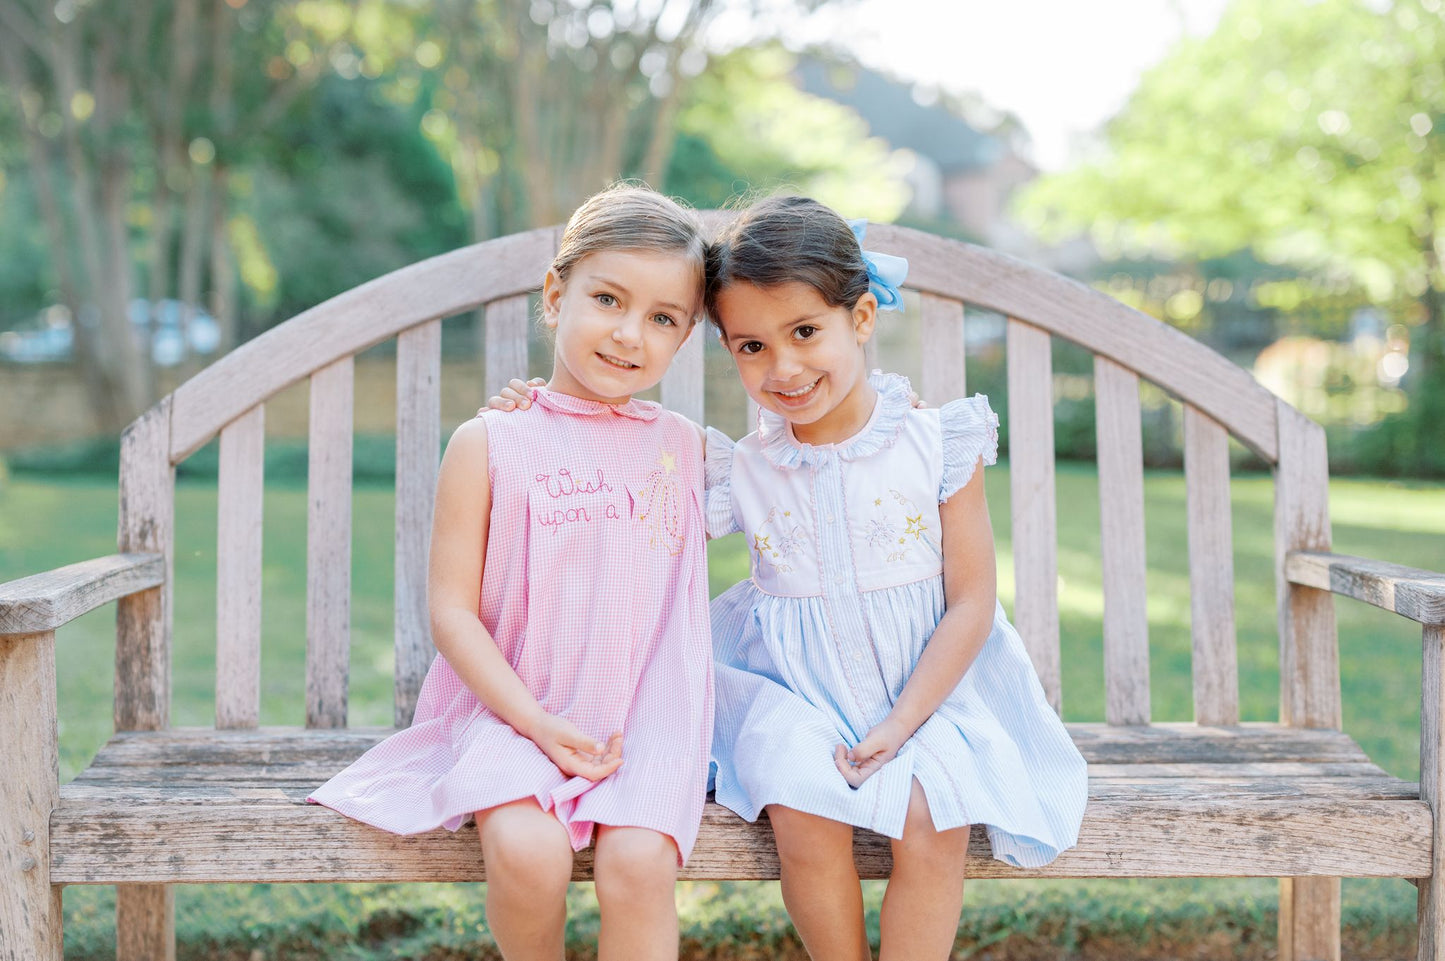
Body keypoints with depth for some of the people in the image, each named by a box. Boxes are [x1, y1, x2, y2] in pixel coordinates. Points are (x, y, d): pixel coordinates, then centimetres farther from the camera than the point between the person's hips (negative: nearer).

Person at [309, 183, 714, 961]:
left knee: (637, 864, -24)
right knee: (526, 854, -26)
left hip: (645, 721, 2)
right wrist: (537, 724, -11)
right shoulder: (488, 444, -1)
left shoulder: (683, 448, 9)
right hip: (515, 713, -1)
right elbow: (451, 611, -4)